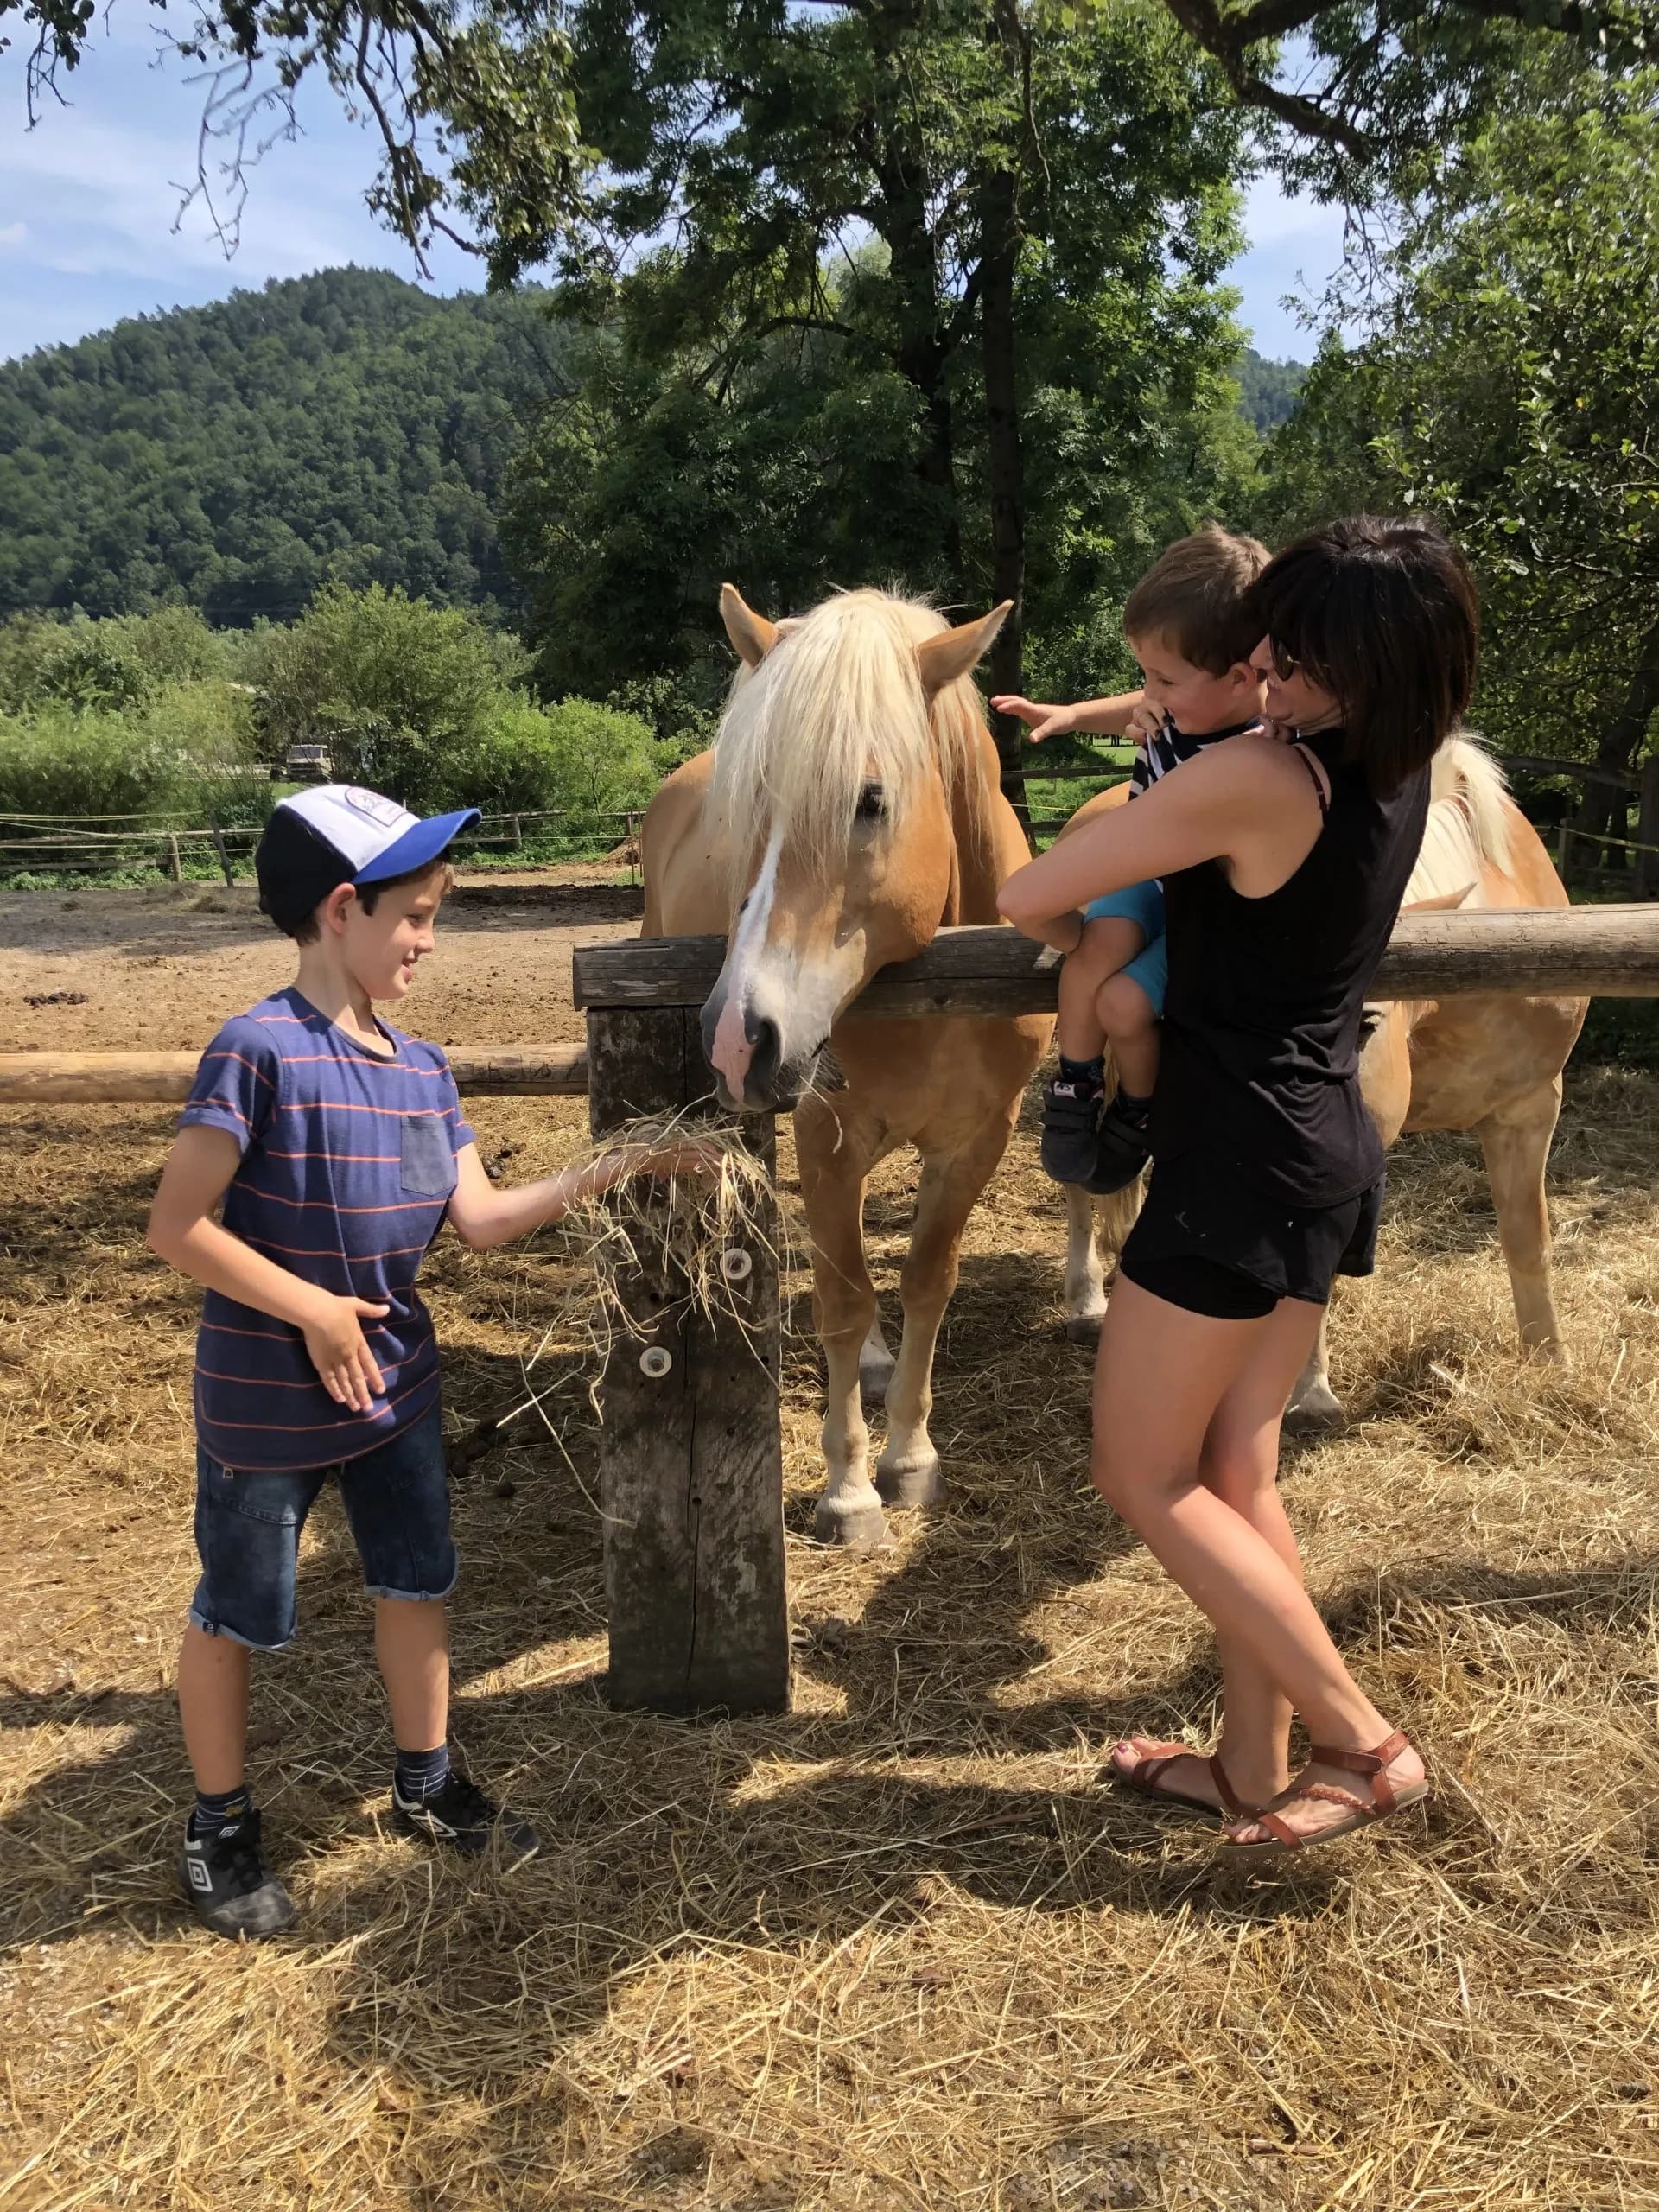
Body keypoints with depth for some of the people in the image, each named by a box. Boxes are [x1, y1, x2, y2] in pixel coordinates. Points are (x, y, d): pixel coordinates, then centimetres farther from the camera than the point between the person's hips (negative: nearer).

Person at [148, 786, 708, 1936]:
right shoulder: (260, 1051, -22)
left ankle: (428, 1783, 39)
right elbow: (177, 1227, -22)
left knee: (420, 1583, 18)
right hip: (269, 1401, -7)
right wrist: (313, 1310, -21)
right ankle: (221, 1828, 34)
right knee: (239, 1612, 13)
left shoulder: (423, 1068, 0)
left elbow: (479, 1217, -2)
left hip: (398, 1381, 7)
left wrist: (611, 1168, -9)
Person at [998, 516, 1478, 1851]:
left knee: (1145, 1478, 7)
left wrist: (1080, 933, 5)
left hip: (1237, 1165, -9)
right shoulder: (1407, 767, 2)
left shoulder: (1259, 779, -23)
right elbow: (1217, 700, 23)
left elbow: (1029, 898, -16)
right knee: (1235, 1467, 17)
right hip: (1333, 1152, 9)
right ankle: (1256, 1766, 29)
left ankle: (1366, 1745, 11)